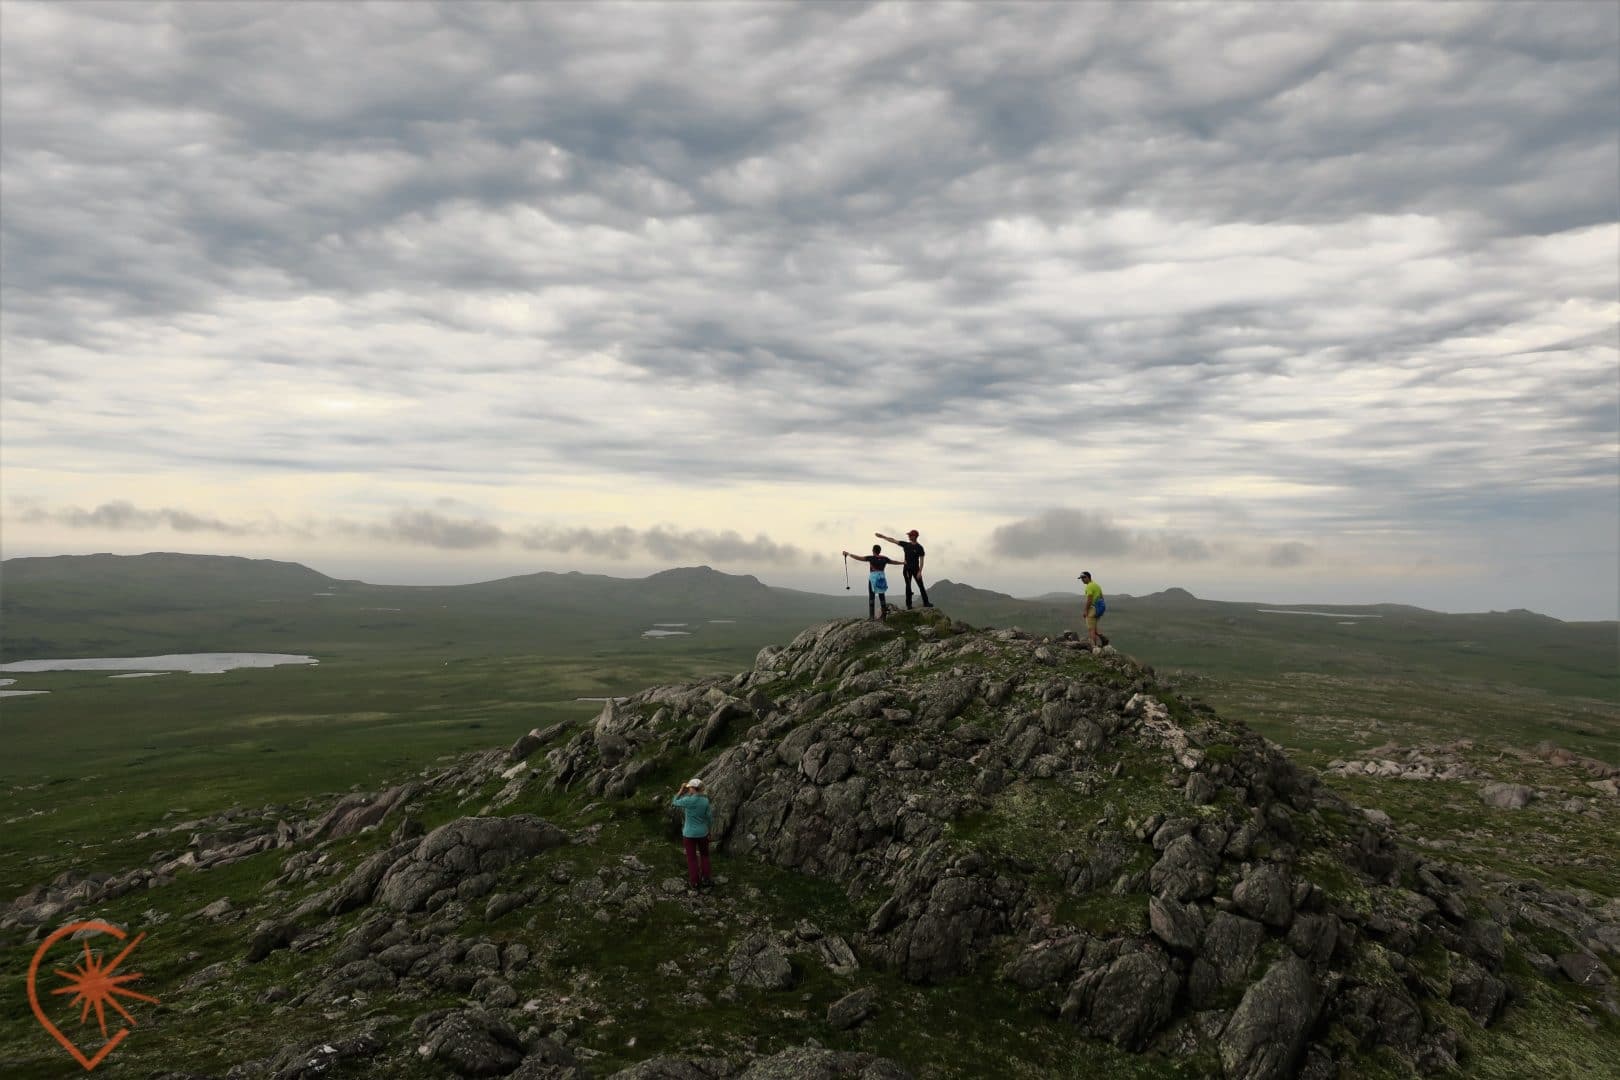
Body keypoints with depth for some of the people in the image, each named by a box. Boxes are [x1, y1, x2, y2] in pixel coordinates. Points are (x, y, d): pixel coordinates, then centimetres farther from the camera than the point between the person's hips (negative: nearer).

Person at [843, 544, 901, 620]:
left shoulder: (871, 558, -5)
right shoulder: (884, 558, 6)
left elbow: (858, 558, -6)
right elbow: (894, 562, 19)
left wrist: (848, 554, 3)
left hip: (873, 577, -4)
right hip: (882, 577, 4)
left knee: (871, 596, 2)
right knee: (882, 596, 11)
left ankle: (871, 615, -4)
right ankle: (884, 614, 10)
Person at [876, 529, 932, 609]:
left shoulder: (919, 548, -5)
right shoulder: (906, 544, 6)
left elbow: (921, 561, -7)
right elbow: (893, 540, 8)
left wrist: (920, 572, -15)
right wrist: (882, 536, 5)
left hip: (916, 569, -2)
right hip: (907, 569, 3)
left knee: (921, 586, -1)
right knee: (908, 586, 0)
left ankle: (926, 602, 6)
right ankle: (909, 605, 1)